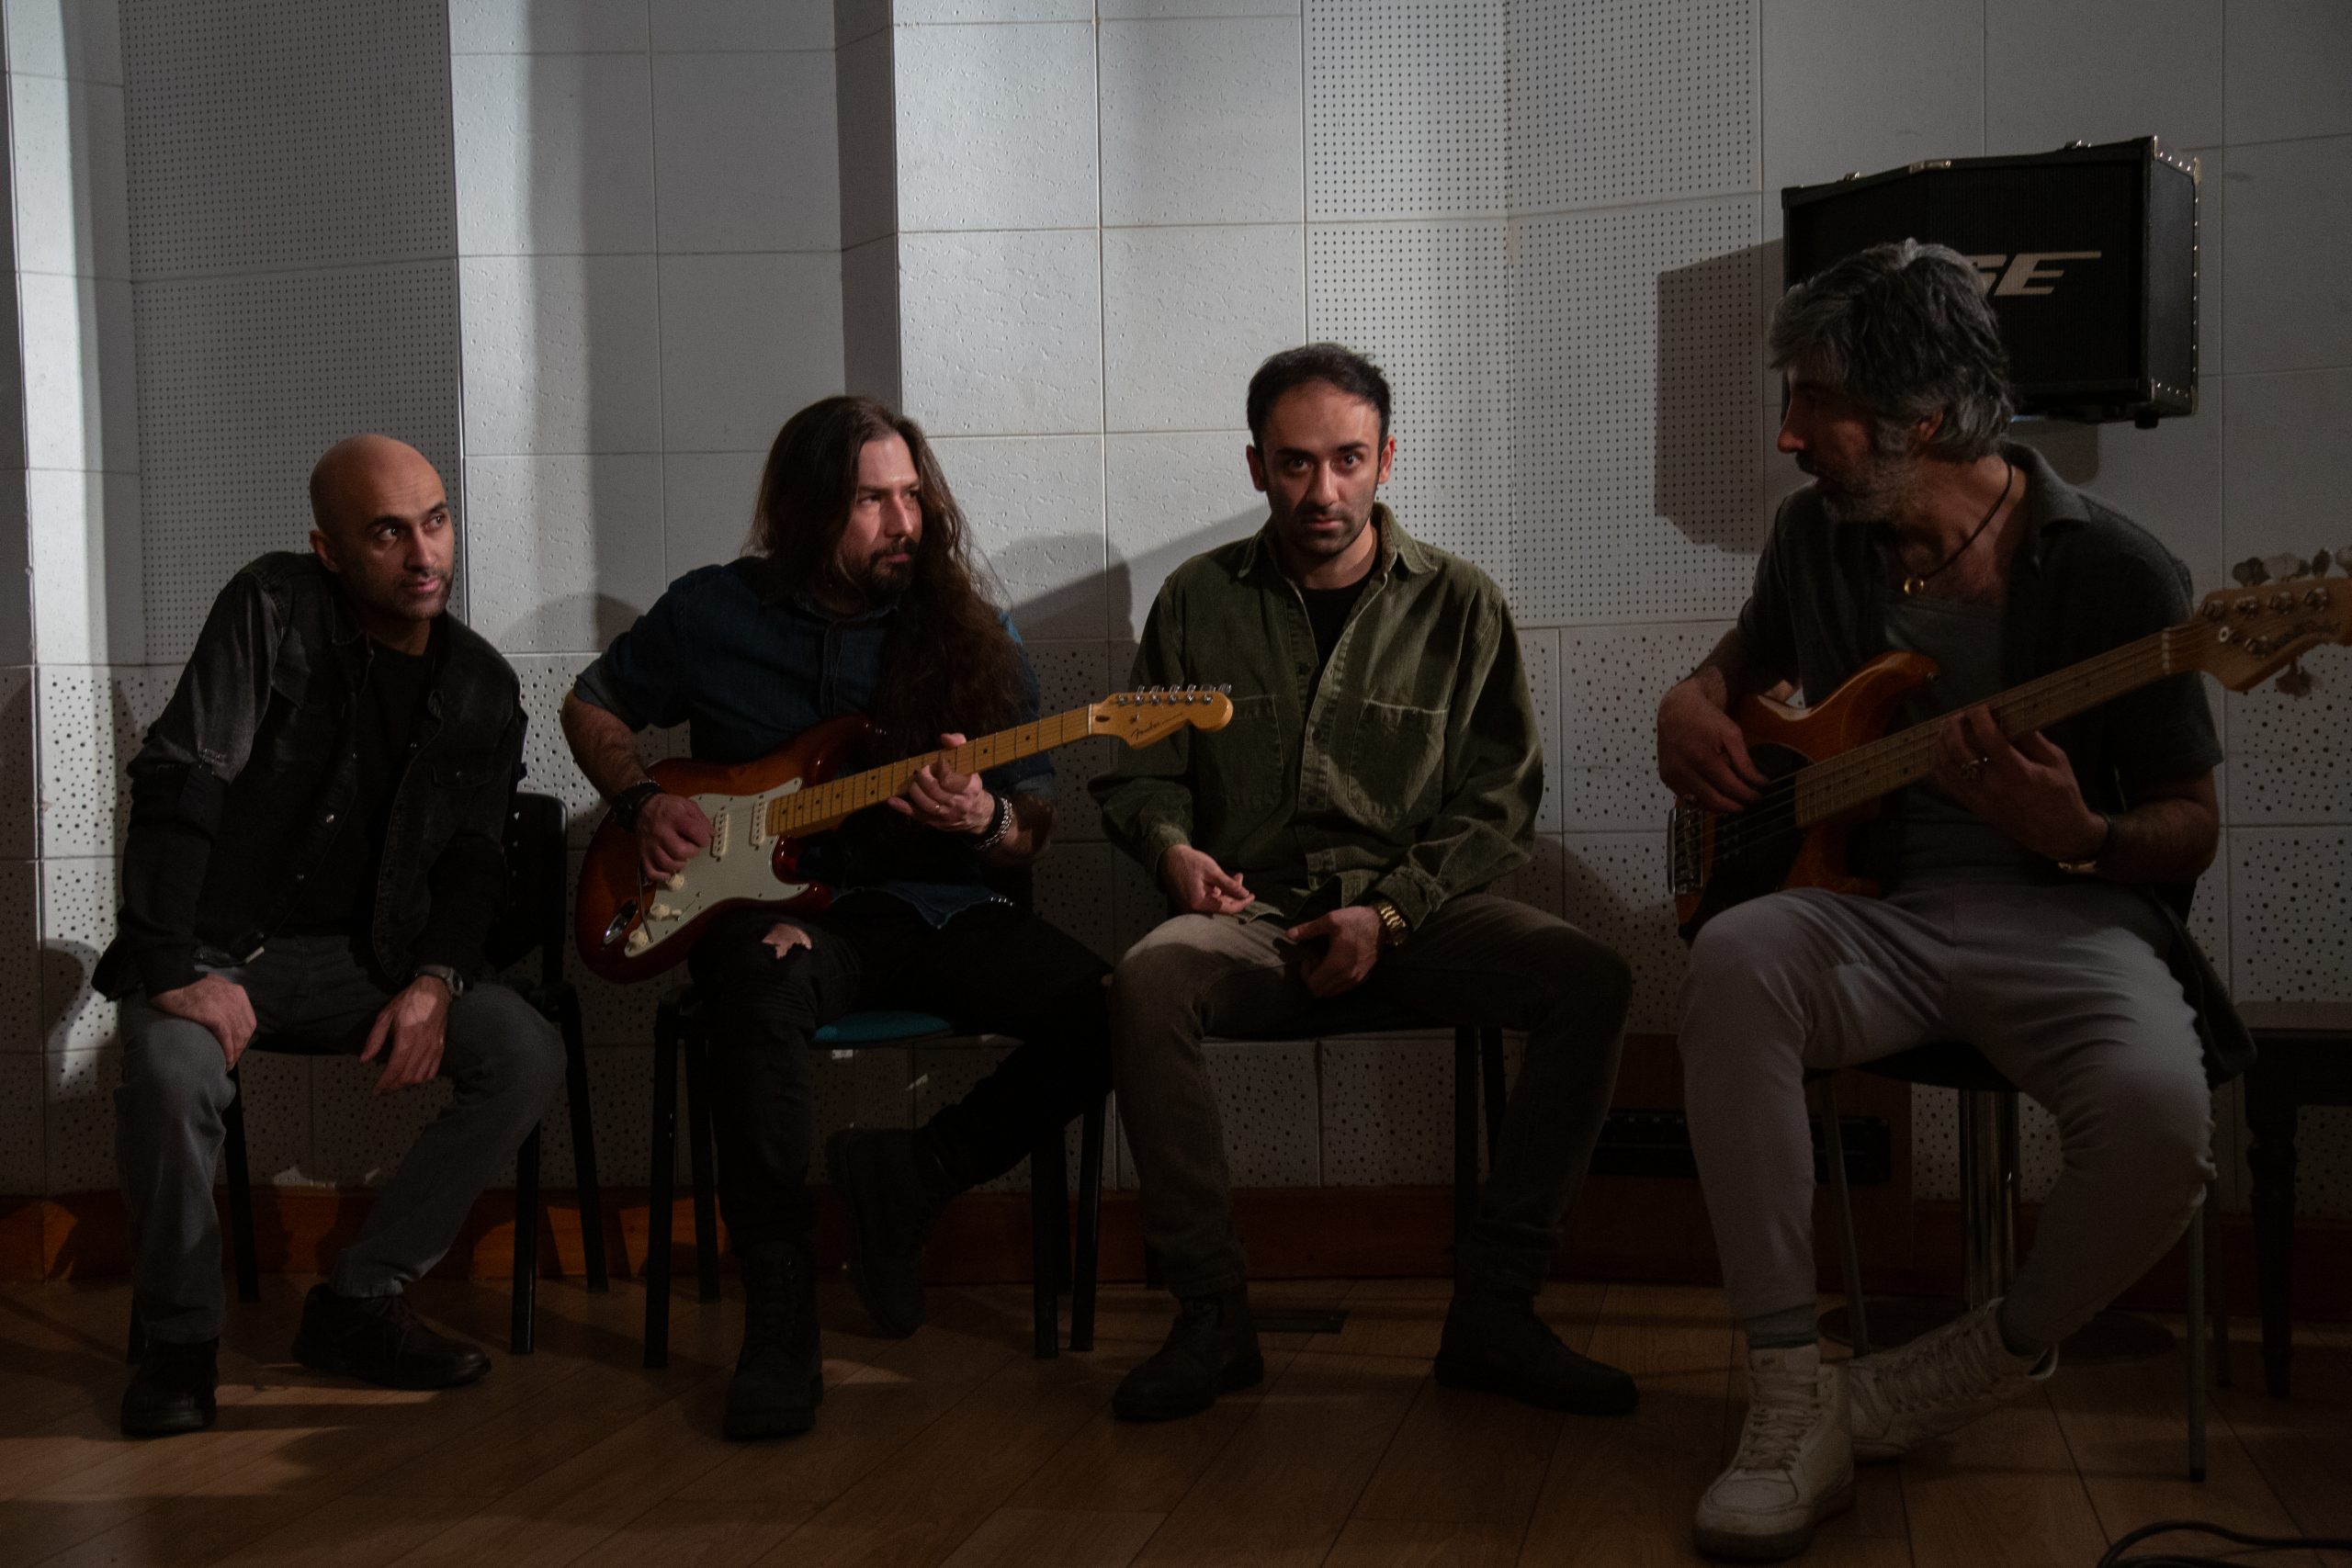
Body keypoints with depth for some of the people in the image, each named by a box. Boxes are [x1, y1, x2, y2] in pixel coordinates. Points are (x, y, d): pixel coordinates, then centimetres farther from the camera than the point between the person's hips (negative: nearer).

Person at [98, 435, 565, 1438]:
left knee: (529, 1054, -19)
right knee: (173, 1072, -36)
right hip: (214, 944, -4)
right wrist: (175, 969, -25)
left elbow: (472, 858, 6)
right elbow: (178, 782, -16)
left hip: (354, 956, 4)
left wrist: (433, 982, -14)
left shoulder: (481, 689, 5)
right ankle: (179, 1335, -10)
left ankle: (358, 1303, -7)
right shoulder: (273, 611, -9)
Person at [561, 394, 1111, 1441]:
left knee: (1108, 1011, -25)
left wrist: (988, 824, -15)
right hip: (776, 901, -2)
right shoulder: (714, 612, 5)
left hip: (937, 908, 2)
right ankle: (779, 1319, -30)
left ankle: (915, 1173, -5)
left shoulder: (973, 633, 8)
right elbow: (592, 706, 21)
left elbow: (1035, 826, 9)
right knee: (762, 989, -40)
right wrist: (643, 803, 2)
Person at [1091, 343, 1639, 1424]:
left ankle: (1492, 1312, -18)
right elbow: (1137, 776, 15)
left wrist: (1390, 911, -10)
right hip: (1254, 910, 0)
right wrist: (1174, 849, -9)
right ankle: (1212, 1315, -21)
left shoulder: (1459, 604, 8)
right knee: (1147, 983, -34)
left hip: (1418, 908, 1)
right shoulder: (1200, 600, 9)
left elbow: (1499, 799, 5)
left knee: (1591, 980, -27)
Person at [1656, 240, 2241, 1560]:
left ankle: (2002, 1357, 0)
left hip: (2063, 918, -3)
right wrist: (1693, 705, 6)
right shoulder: (1821, 537, 7)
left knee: (2160, 1115, -34)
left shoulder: (2114, 574, -6)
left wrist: (2076, 841, -22)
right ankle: (1795, 1401, -26)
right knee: (1736, 963, -32)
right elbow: (1749, 657, 29)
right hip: (1875, 909, 3)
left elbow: (2190, 830, 0)